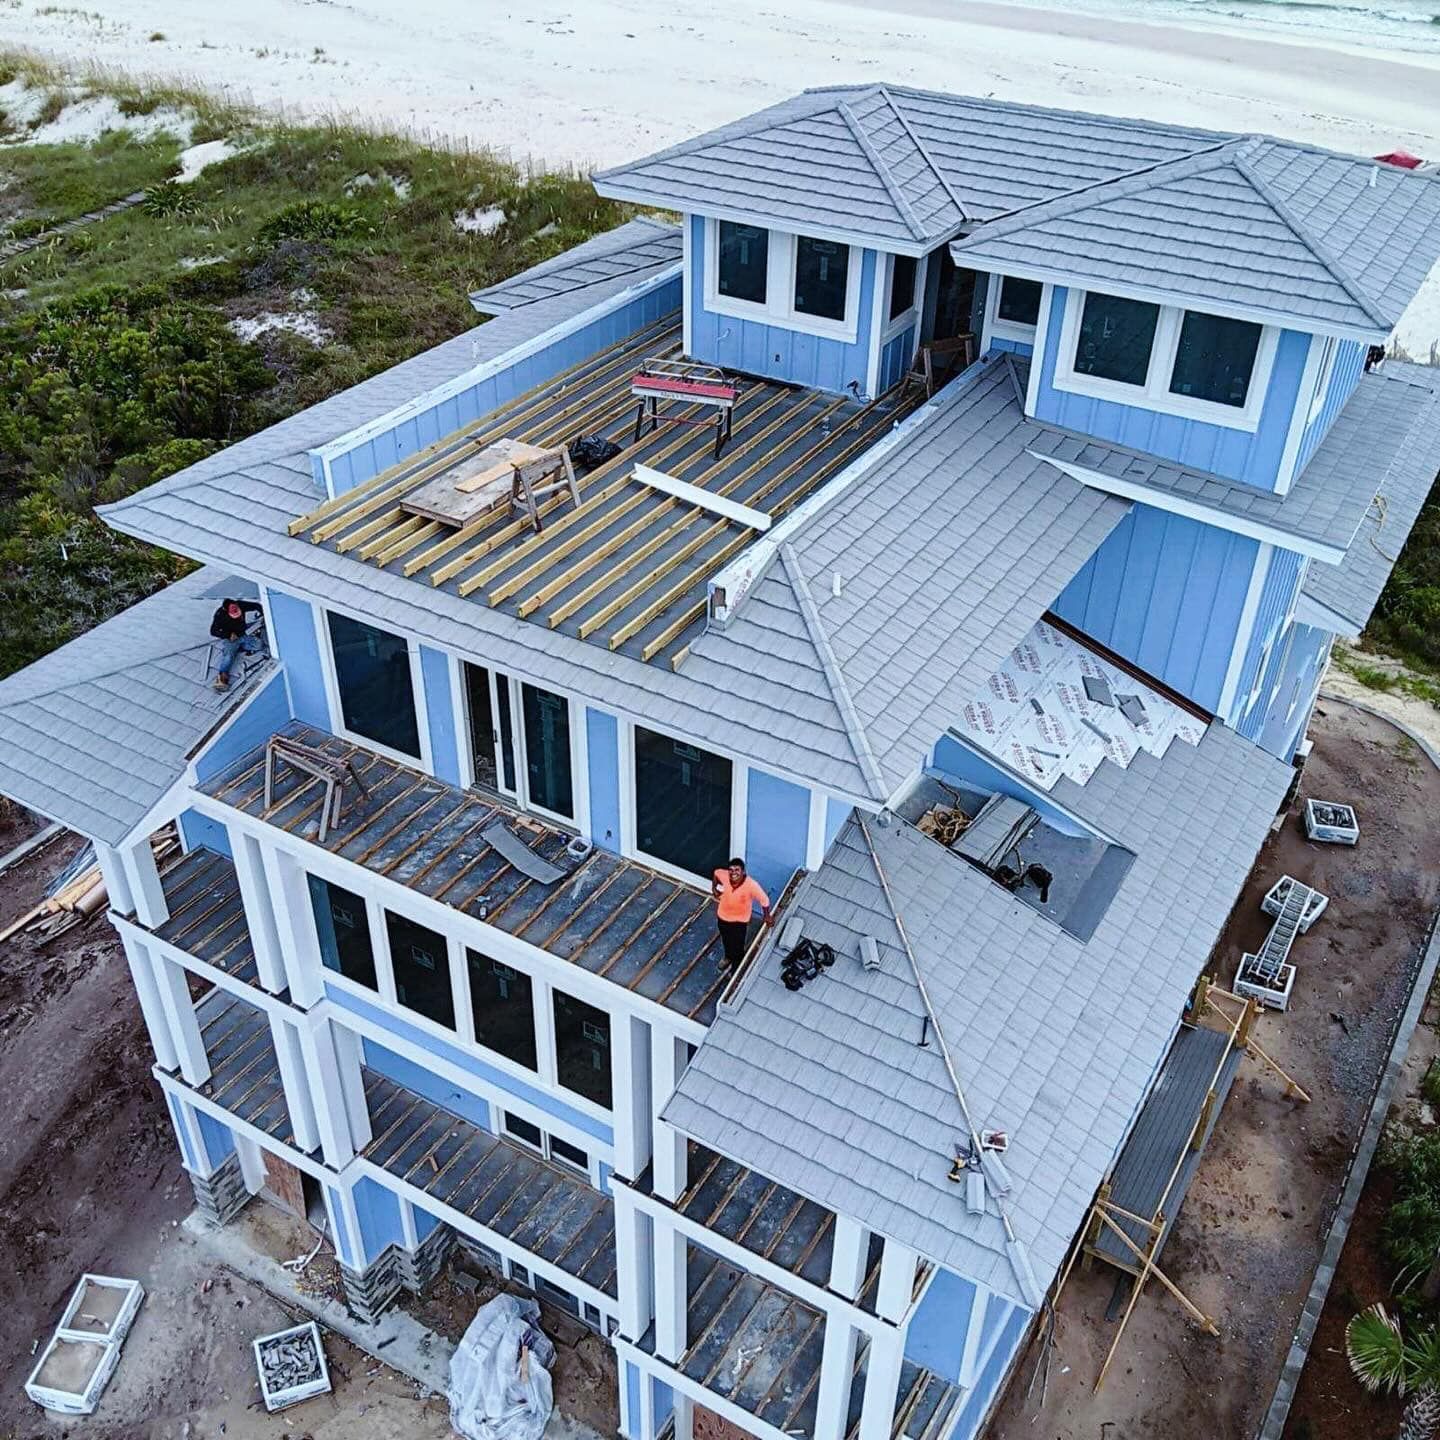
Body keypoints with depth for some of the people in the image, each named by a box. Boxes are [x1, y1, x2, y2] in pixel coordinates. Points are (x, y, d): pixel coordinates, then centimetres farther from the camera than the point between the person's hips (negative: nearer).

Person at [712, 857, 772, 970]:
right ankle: (728, 958, 61)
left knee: (738, 947, 14)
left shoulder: (751, 885, -36)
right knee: (726, 941, 30)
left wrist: (766, 916, -8)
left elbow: (764, 900, -21)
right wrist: (714, 888, 6)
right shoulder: (724, 876, -25)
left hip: (740, 921, -4)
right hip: (723, 917, 4)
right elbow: (716, 873, -1)